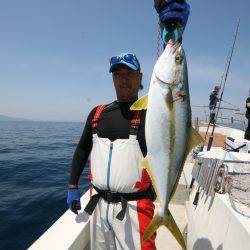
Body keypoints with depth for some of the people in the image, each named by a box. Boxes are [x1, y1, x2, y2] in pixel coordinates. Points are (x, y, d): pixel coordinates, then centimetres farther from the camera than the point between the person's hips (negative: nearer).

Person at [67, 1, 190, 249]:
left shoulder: (150, 110, -8)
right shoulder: (98, 113, 4)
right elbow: (82, 149, 12)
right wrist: (72, 187, 12)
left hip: (133, 208, -4)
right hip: (98, 204, 5)